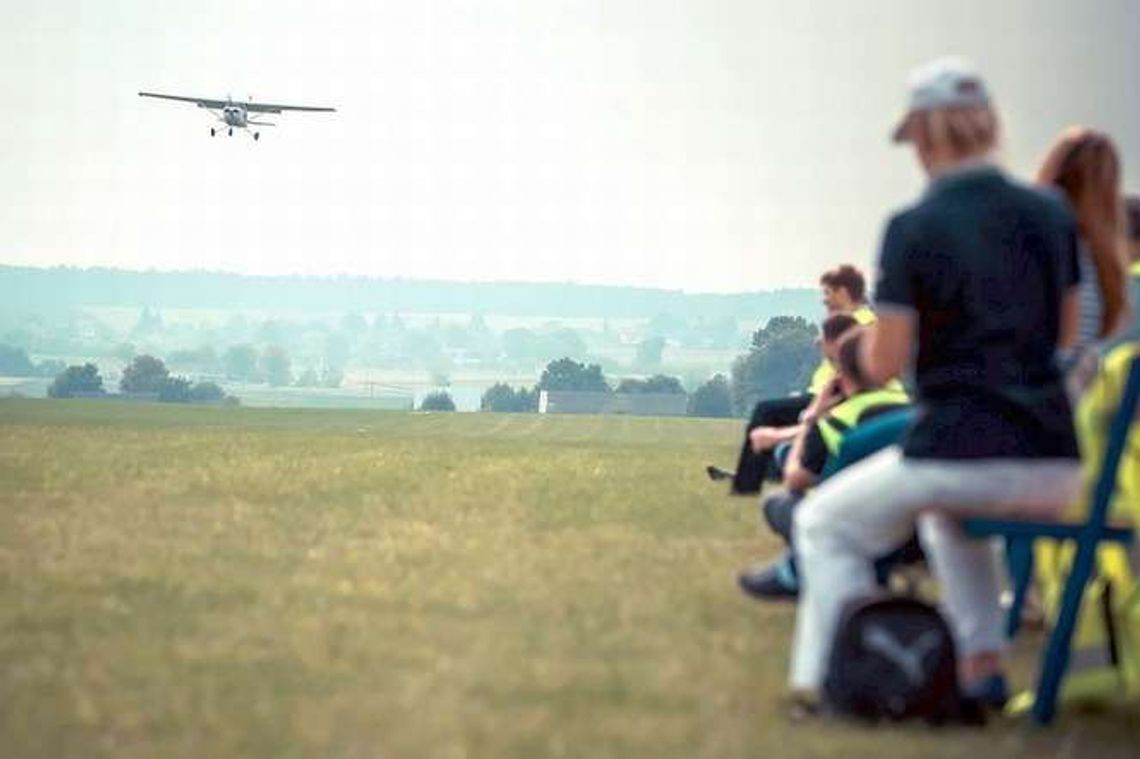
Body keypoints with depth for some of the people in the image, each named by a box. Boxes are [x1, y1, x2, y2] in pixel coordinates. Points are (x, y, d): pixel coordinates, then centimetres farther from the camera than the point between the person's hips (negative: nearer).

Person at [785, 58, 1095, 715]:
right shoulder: (1052, 214, 6)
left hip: (958, 451, -6)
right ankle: (982, 665, 31)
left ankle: (829, 678, 8)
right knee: (949, 510, 39)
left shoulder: (914, 229, -9)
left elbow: (883, 366, -7)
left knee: (825, 524, 19)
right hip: (1055, 466, 6)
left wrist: (870, 337, 13)